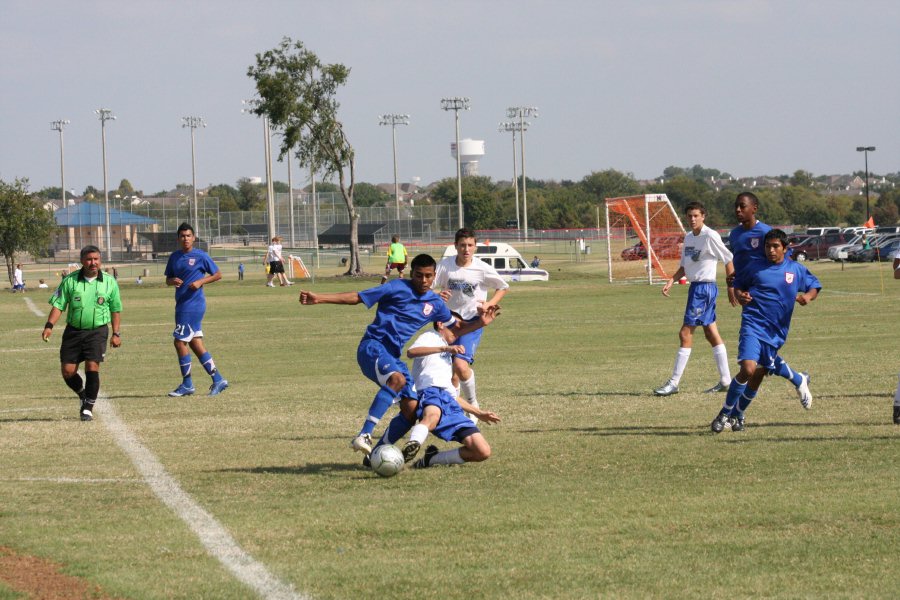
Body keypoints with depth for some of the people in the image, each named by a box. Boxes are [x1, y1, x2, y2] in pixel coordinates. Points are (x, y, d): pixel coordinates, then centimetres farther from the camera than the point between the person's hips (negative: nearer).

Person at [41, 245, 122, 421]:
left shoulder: (109, 282, 1)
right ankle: (83, 395, 29)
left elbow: (116, 310, 9)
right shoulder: (70, 280, 0)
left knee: (92, 367, -14)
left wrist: (116, 334, 4)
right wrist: (49, 326, -13)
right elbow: (58, 305, 0)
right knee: (68, 371, 0)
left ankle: (88, 408, -3)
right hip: (73, 330, 2)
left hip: (97, 331, -2)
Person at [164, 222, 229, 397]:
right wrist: (172, 281, -5)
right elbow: (168, 279, 19)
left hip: (193, 304, -7)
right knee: (195, 343, 8)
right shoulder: (174, 257, 12)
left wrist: (201, 282, -14)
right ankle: (218, 380, 14)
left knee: (180, 342, -7)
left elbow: (218, 275, 0)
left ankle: (187, 384, 3)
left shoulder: (200, 256, -6)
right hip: (182, 304, 7)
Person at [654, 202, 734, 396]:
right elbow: (684, 266, 19)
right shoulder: (688, 237, 12)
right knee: (711, 333, 12)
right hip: (695, 287, 9)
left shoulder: (710, 236, -14)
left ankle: (674, 383, -6)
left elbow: (728, 260, -11)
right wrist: (671, 281, 4)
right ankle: (725, 380, 17)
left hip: (705, 287, -9)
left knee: (685, 334, -8)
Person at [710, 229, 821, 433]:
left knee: (757, 378, 9)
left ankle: (737, 414, 30)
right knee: (748, 369, -22)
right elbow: (738, 283, 16)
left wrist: (808, 296, -5)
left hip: (776, 332, 3)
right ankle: (724, 414, -9)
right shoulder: (756, 268, 2)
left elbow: (814, 286, 17)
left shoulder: (796, 270, 7)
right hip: (753, 324, -3)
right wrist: (740, 295, -6)